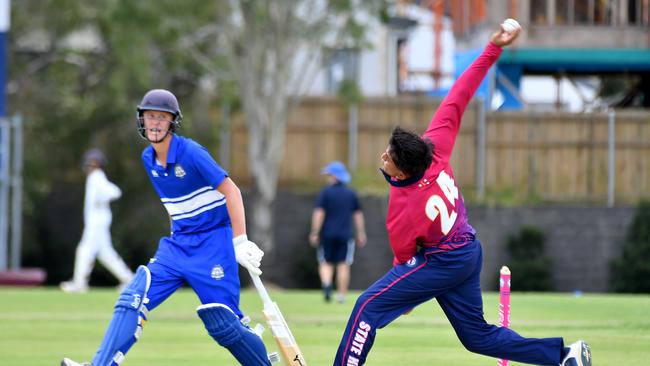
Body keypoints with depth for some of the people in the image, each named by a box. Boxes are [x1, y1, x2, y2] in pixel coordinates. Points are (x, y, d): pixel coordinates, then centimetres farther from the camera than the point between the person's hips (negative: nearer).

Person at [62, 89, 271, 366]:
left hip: (212, 243, -6)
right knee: (134, 298, -11)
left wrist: (240, 242, -17)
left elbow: (231, 191, -14)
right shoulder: (148, 159, 5)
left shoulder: (190, 153, -15)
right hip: (177, 244, 6)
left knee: (222, 323, -9)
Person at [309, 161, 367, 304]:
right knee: (343, 265, 3)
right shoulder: (351, 194, 7)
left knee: (326, 263, 7)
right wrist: (361, 234, 16)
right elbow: (358, 215, 10)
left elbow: (319, 213, -10)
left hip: (327, 234, -2)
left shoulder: (325, 192, -5)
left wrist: (314, 233, -8)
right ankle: (341, 295, 1)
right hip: (345, 235, 2)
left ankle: (326, 285, -18)